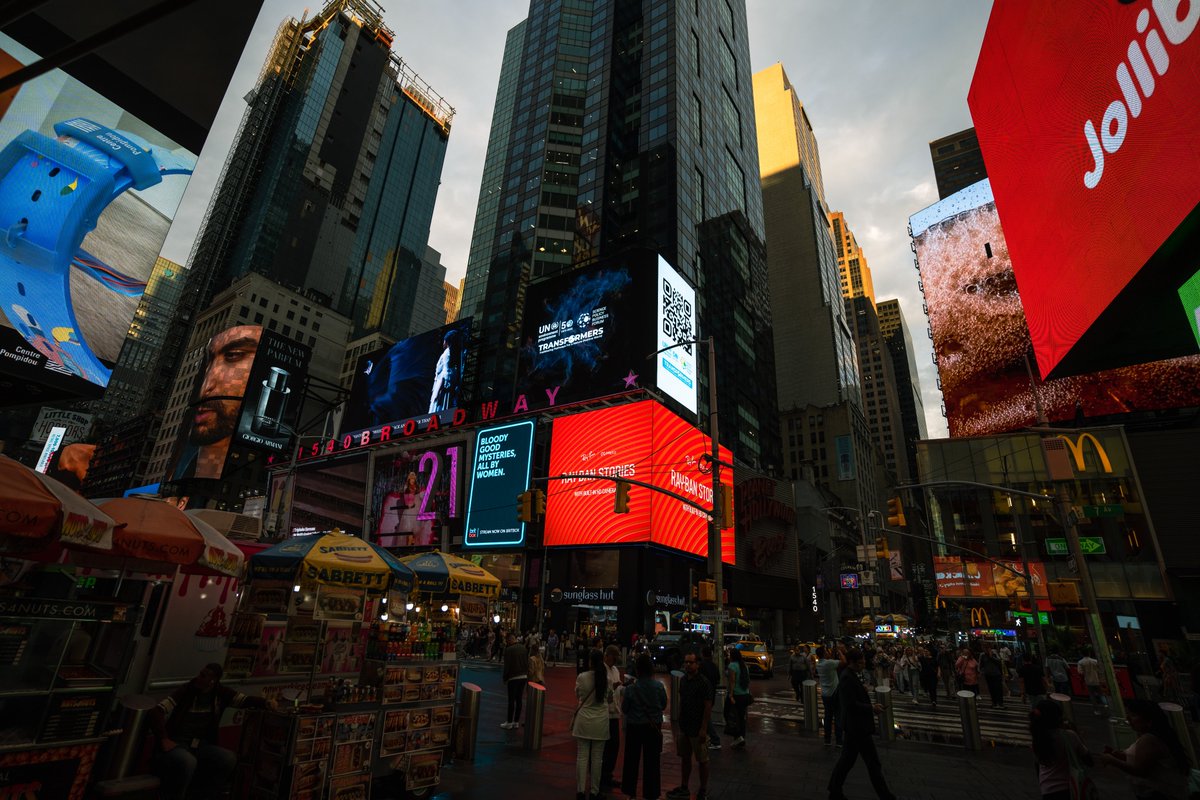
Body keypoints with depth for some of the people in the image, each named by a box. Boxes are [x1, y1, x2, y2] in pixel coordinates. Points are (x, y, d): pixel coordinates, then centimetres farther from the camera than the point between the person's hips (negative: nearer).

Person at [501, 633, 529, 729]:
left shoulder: (509, 649, -12)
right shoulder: (524, 648, 5)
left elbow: (507, 666, -11)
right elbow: (527, 663, 8)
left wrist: (505, 678, 0)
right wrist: (526, 675, 14)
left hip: (513, 678, -6)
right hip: (524, 677, 6)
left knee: (511, 700, 2)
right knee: (519, 700, 10)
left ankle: (509, 722, 8)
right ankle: (516, 722, 17)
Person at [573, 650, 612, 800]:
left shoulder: (581, 677, -12)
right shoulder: (607, 679, -10)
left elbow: (577, 696, 5)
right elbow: (609, 699, 3)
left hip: (583, 721, -1)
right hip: (601, 722, 1)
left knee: (582, 757, 9)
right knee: (597, 758, 11)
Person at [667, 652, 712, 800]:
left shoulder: (704, 683, -16)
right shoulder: (683, 680, 5)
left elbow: (708, 707, -17)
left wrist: (703, 729, -19)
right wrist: (680, 722, 12)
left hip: (697, 729, -7)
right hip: (684, 727, 7)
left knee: (702, 760, 7)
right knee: (684, 758, 16)